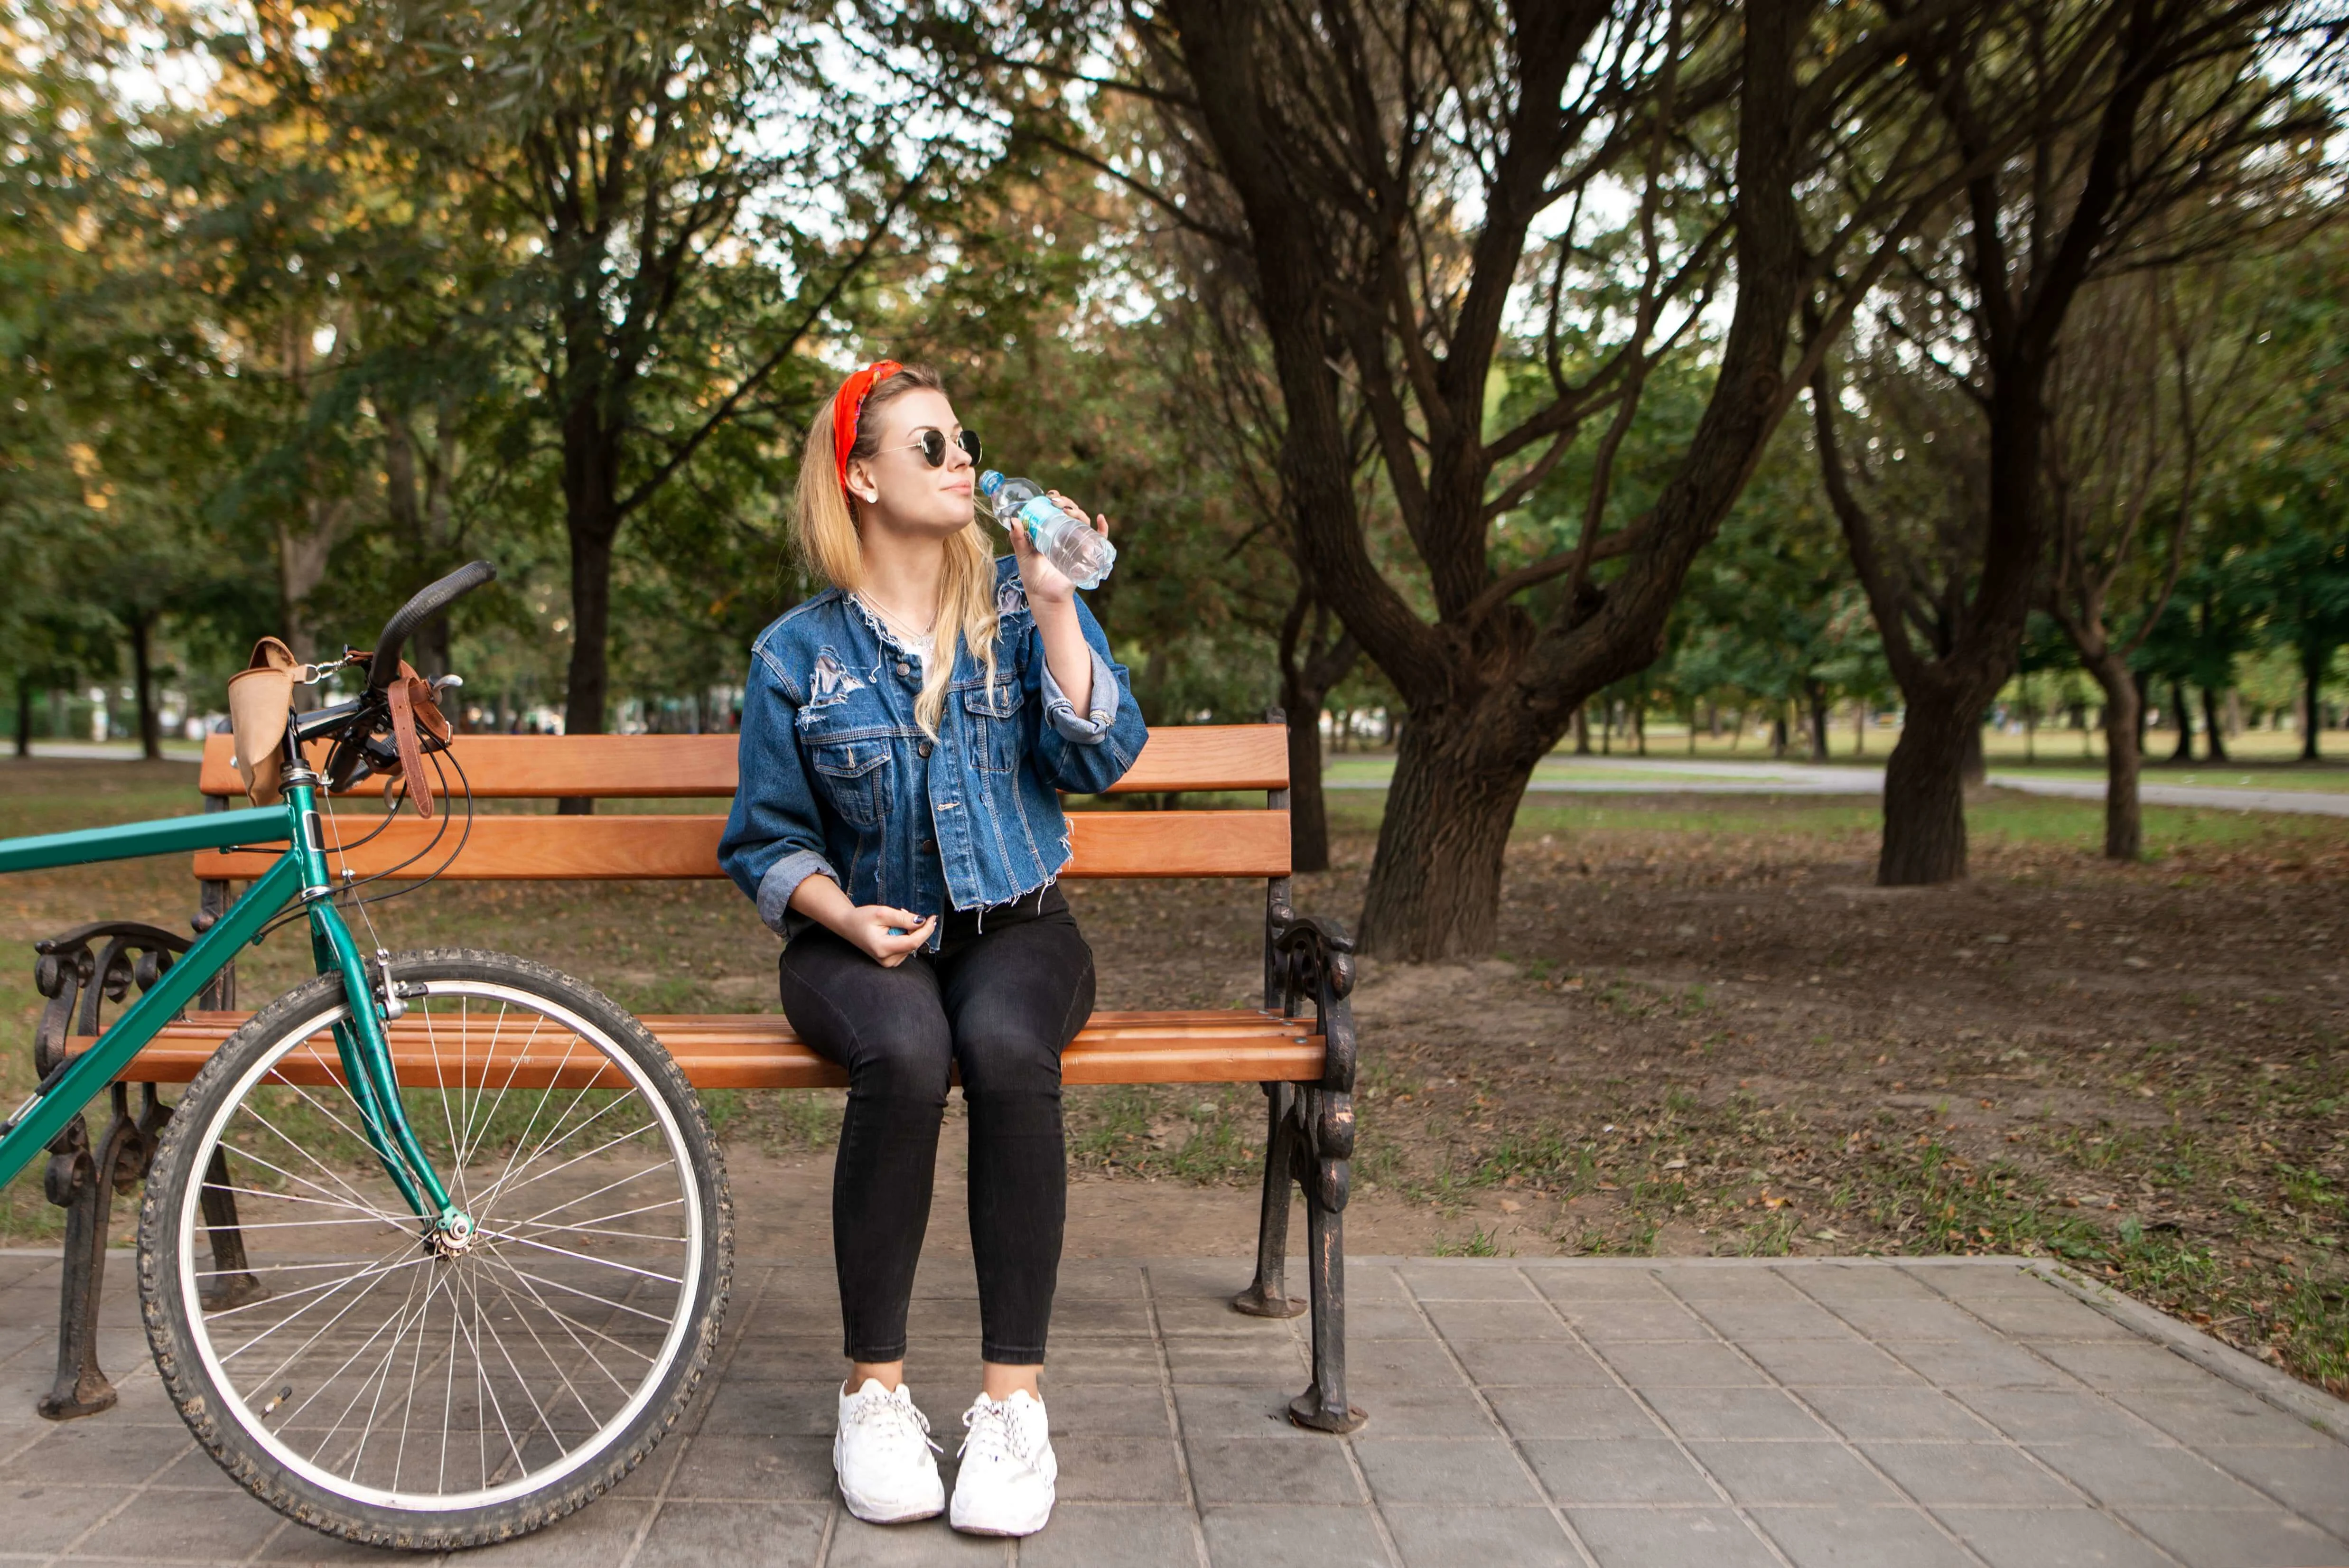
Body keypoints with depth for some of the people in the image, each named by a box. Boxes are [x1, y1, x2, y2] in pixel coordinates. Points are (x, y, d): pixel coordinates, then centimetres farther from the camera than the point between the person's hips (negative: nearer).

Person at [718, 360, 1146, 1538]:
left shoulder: (1021, 602, 7)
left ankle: (1012, 1402, -26)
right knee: (904, 1053, -35)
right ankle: (875, 1394, -20)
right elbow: (768, 840, 8)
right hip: (864, 940, 0)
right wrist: (846, 914, -10)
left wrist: (1053, 603, -14)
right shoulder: (797, 654, 4)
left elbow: (1101, 756, -6)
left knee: (1007, 1047, -34)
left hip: (1013, 924, 1)